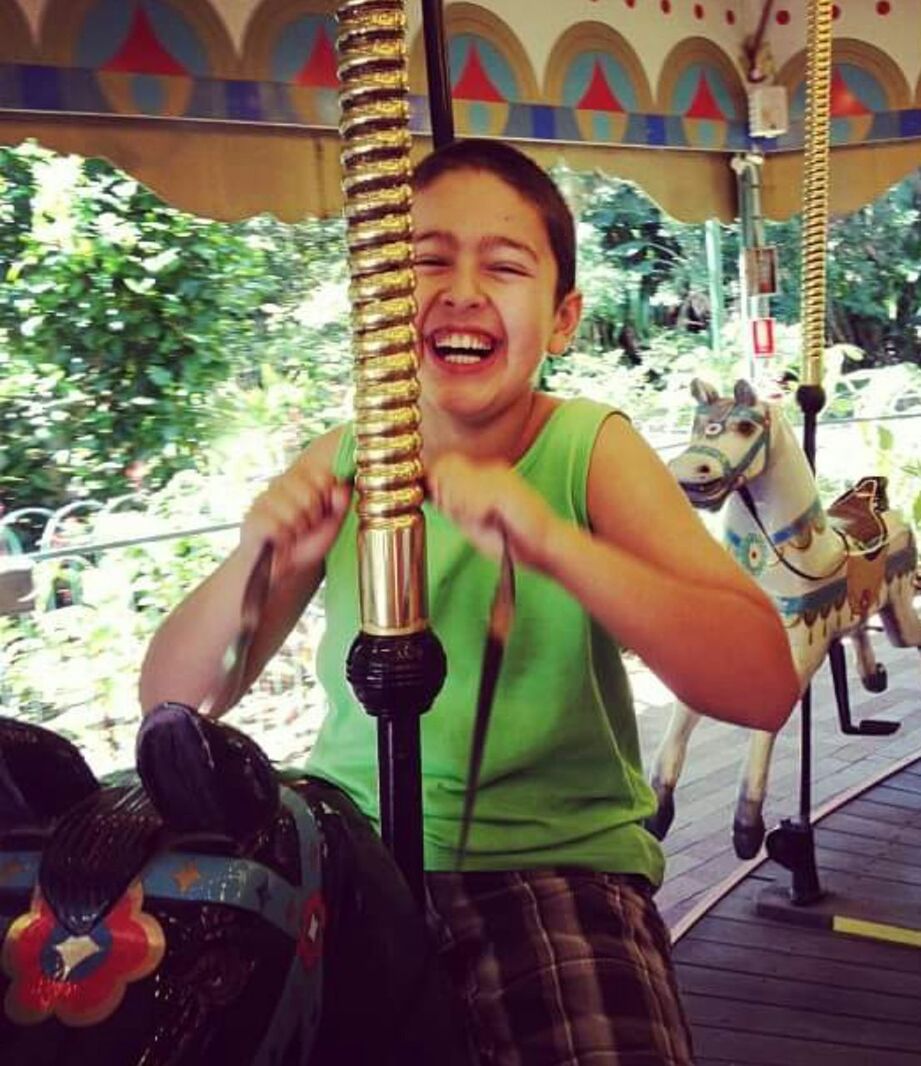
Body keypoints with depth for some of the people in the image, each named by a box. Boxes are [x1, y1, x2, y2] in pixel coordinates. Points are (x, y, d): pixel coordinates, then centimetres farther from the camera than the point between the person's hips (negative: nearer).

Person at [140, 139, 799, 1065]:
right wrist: (254, 560, -18)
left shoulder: (592, 449, -6)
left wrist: (552, 543, -32)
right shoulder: (343, 462, 1)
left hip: (555, 860, -2)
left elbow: (765, 687, -18)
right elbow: (169, 700, 2)